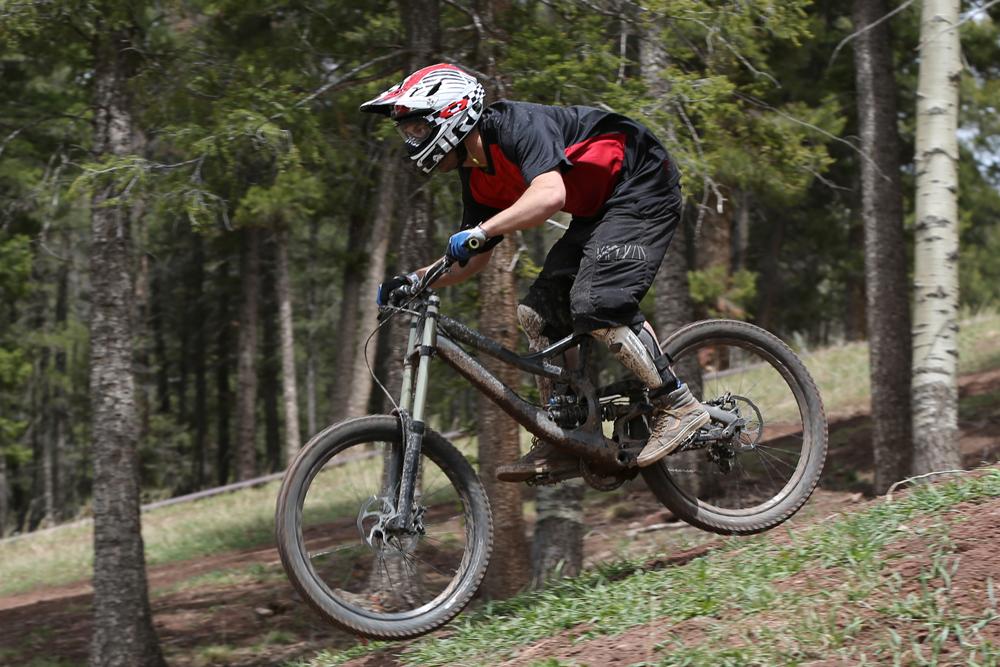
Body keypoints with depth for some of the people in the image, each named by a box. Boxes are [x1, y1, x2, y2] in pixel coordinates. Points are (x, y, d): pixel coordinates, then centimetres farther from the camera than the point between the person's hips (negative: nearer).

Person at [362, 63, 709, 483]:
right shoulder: (478, 177, 6)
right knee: (539, 313, 2)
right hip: (599, 209, 10)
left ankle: (679, 406, -15)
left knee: (595, 304, -25)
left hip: (643, 187, -10)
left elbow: (549, 194, -40)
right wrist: (414, 280, 0)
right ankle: (562, 442, 6)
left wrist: (478, 232, -43)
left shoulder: (517, 126, -23)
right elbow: (473, 259, 14)